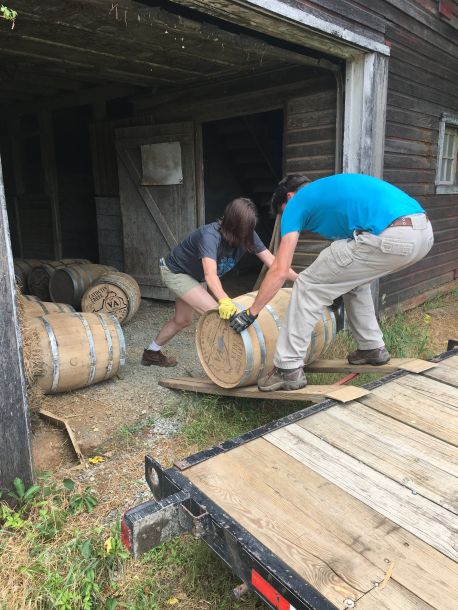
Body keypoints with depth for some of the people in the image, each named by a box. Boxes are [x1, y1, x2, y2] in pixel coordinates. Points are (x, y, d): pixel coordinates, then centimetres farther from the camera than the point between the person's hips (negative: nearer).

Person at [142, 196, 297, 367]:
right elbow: (210, 275, -51)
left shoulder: (247, 236, -20)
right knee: (217, 313, -23)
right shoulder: (210, 235, -38)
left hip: (191, 275, 8)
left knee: (183, 320, 21)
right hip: (175, 272, -8)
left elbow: (272, 262, -17)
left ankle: (152, 353, 41)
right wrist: (224, 300, -67)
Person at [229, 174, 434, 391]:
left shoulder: (296, 203, 12)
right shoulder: (330, 187, 34)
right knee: (353, 278, 31)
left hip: (390, 238, -8)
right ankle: (372, 348, 39)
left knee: (309, 286, 5)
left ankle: (288, 369, 9)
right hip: (424, 233, 9)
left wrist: (250, 313, 14)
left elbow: (279, 271, 5)